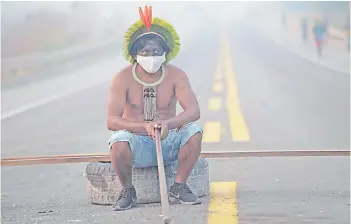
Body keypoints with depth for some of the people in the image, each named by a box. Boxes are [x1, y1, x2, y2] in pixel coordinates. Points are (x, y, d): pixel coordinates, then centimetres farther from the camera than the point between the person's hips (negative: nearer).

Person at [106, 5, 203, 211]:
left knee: (194, 131, -26)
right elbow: (111, 121, -20)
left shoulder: (176, 75, -6)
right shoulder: (123, 79, -10)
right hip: (138, 146, -1)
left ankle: (179, 186, -7)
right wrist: (145, 126, -36)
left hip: (168, 143, 2)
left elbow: (194, 110, -19)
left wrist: (168, 124, -39)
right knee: (120, 139, -34)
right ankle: (128, 191, -8)